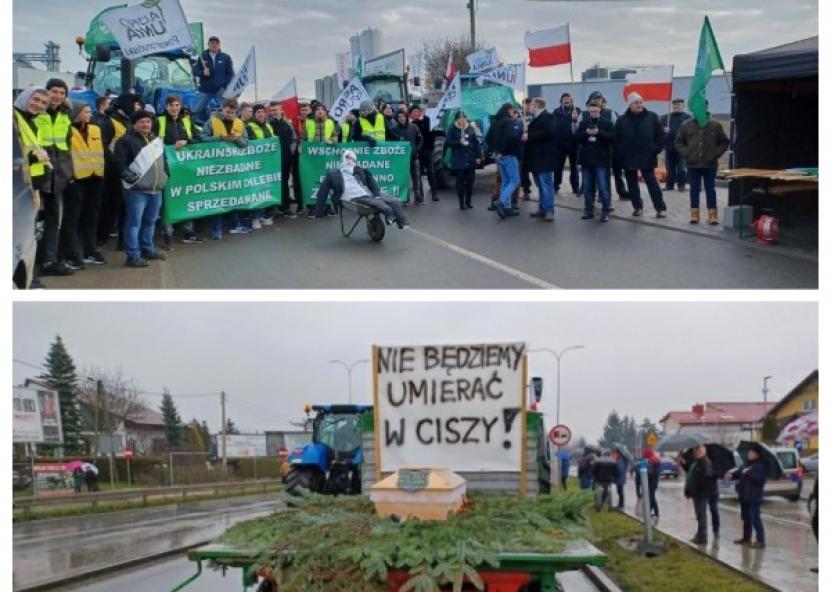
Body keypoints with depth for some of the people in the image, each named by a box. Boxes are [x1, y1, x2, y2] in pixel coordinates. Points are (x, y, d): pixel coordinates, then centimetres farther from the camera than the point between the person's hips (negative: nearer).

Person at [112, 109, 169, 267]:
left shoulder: (157, 140, 17)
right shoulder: (126, 140, -7)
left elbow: (164, 160, 29)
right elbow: (119, 162, -13)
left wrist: (165, 175, 18)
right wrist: (129, 176, -19)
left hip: (156, 189, 7)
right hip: (136, 190, -7)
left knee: (150, 221, 17)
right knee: (134, 223, -7)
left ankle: (148, 249, 30)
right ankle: (133, 256, -6)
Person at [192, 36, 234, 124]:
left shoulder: (226, 57, 4)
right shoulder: (203, 57, 7)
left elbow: (231, 74, 2)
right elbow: (195, 71, 7)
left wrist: (225, 87, -10)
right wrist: (202, 73, -15)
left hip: (220, 91, -1)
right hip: (204, 90, 2)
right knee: (196, 111, 0)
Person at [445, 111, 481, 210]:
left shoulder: (470, 128, 6)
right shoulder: (452, 129, -2)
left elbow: (476, 143, 7)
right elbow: (447, 143, -4)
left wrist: (478, 156, 2)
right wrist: (458, 142, -18)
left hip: (470, 160, 3)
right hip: (458, 160, -3)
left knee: (470, 180, 5)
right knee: (460, 181, 0)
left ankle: (469, 201, 16)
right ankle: (462, 203, 6)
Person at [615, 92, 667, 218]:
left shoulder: (651, 117, 2)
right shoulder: (622, 120, 3)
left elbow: (660, 135, 5)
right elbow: (616, 139, 4)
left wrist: (656, 149, -5)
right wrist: (621, 153, -5)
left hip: (647, 157, -2)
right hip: (628, 158, 2)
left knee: (652, 182, -5)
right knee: (632, 184, 9)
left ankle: (660, 208, -3)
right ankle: (637, 206, 21)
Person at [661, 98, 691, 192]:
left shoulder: (688, 117, 2)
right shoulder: (665, 117, 14)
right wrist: (663, 129, -10)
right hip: (669, 146, 4)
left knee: (681, 167, -3)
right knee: (670, 167, 8)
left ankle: (681, 184, 2)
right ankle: (669, 184, 14)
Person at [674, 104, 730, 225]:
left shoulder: (715, 125, 0)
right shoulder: (687, 125, 2)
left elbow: (724, 142, 5)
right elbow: (678, 142, 8)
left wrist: (716, 153, -7)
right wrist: (685, 153, -5)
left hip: (710, 164, -1)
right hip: (693, 164, 1)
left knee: (710, 189, 3)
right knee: (694, 189, 6)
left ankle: (712, 214, 5)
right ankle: (694, 213, 11)